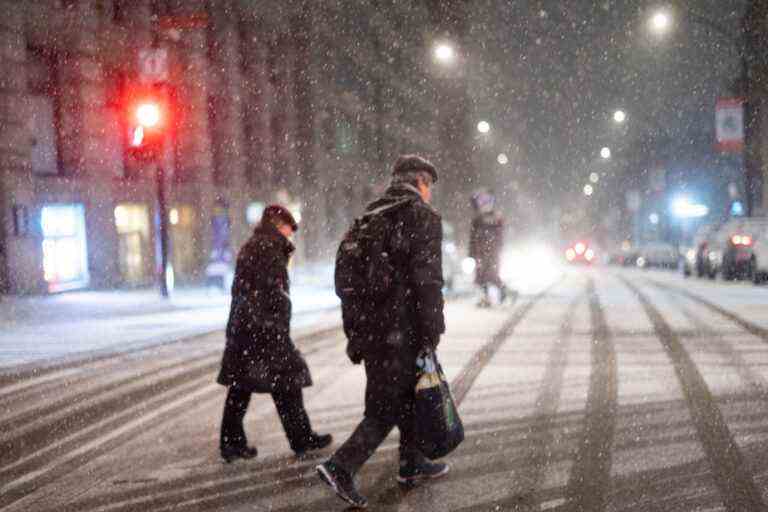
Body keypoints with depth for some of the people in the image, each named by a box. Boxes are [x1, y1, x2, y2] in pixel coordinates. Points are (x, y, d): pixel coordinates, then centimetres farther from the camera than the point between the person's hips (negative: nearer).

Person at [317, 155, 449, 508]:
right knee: (387, 408, -4)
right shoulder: (423, 217, -9)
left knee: (407, 394, 23)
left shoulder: (369, 216, 14)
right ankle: (340, 467, -14)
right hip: (403, 330, -8)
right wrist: (431, 337, -14)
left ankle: (411, 463, 33)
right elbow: (427, 281, -17)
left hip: (370, 329, 8)